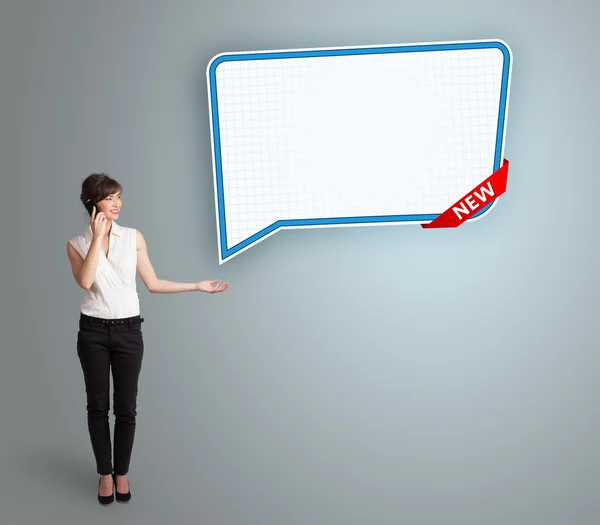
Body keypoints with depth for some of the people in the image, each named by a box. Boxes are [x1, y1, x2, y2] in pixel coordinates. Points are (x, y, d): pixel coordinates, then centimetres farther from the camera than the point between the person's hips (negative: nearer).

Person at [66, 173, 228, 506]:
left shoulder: (134, 237, 2)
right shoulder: (77, 244, 1)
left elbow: (153, 284, 4)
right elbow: (85, 281, -18)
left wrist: (198, 286, -1)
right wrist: (98, 237, -15)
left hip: (128, 330, 0)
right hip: (93, 331, 0)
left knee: (126, 408, 5)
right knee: (98, 406, 8)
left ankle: (122, 473, 23)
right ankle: (105, 473, 25)